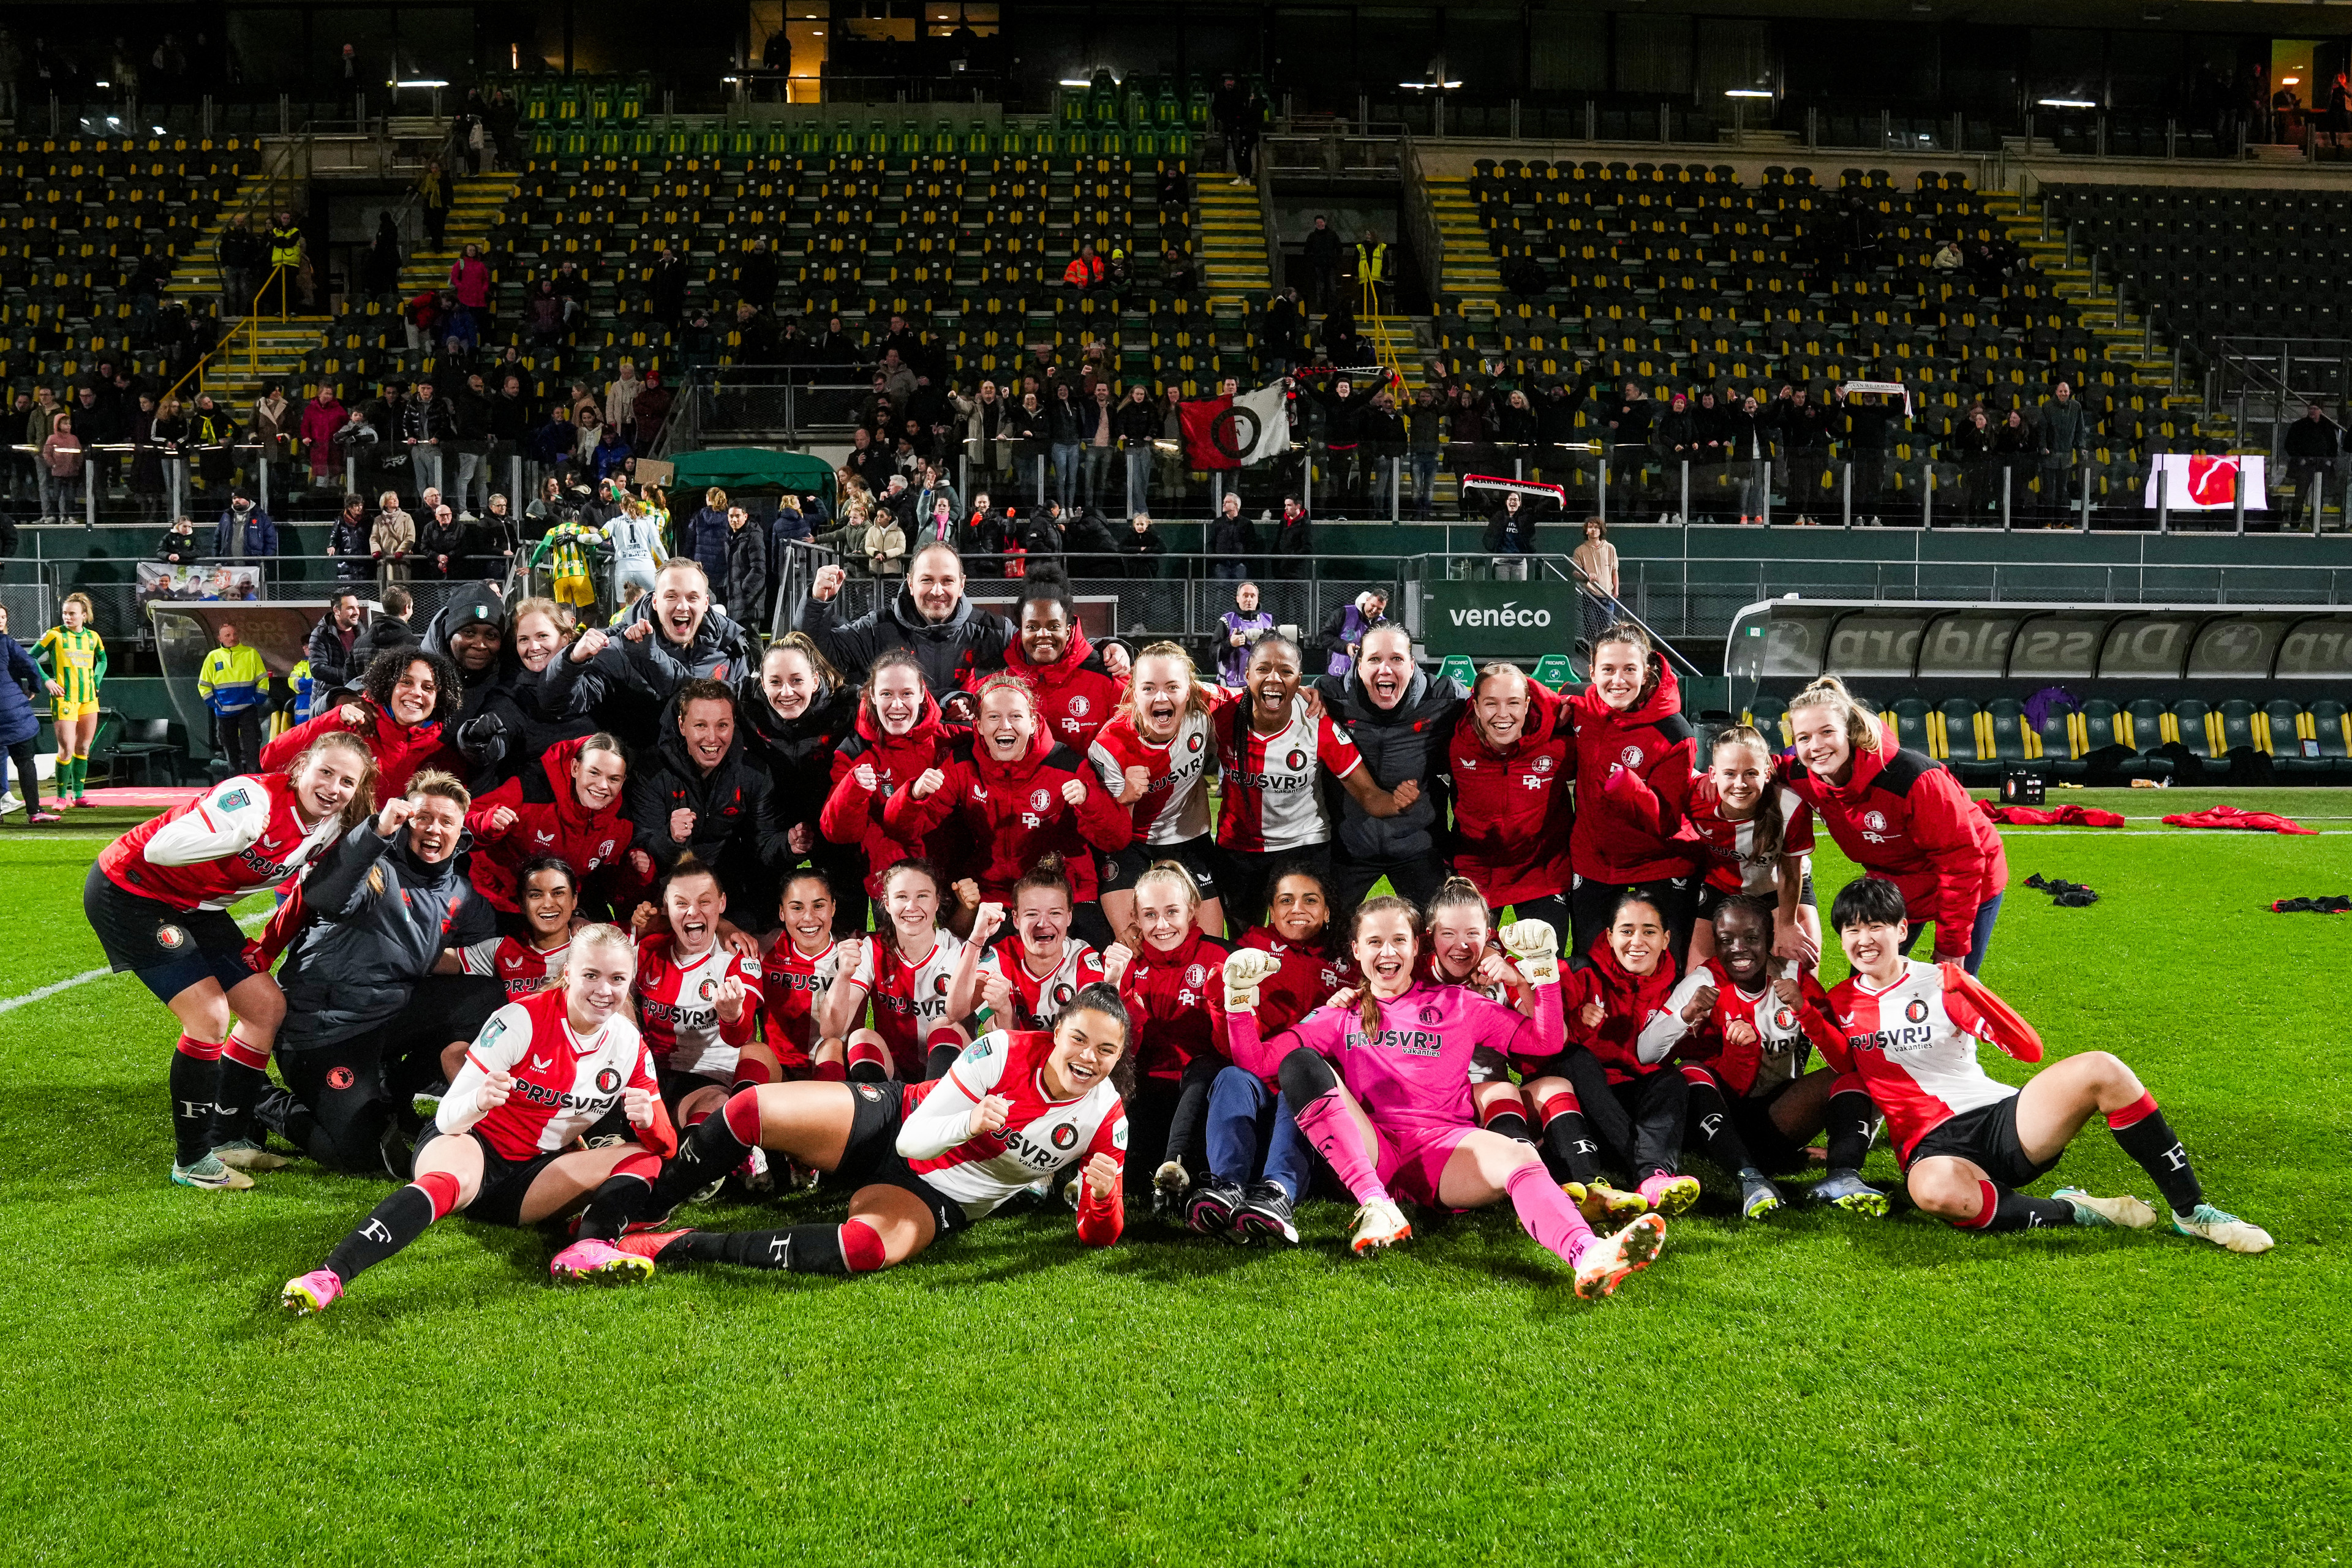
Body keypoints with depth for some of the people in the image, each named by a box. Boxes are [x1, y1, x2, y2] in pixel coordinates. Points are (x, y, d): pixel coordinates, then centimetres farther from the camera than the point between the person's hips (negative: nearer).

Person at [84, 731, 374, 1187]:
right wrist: (238, 833, -47)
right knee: (209, 1016, -17)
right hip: (128, 889, -8)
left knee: (269, 1006, 4)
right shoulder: (256, 795, -30)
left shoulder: (330, 828, -6)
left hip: (194, 906, 9)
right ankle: (192, 1161, -2)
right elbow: (161, 848, -38)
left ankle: (228, 1140, 18)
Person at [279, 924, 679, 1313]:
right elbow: (447, 1117, -14)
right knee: (453, 1180, -40)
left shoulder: (631, 1045, -1)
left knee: (645, 1157, -16)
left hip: (539, 1174, 5)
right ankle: (329, 1277, -53)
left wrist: (647, 1119, -26)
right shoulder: (523, 1019, -13)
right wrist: (478, 1101, -38)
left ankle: (589, 1251, -40)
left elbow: (666, 1142, -2)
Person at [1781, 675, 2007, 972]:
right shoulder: (1801, 777, -19)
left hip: (1968, 889, -5)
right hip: (1894, 888, 5)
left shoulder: (1912, 778, -36)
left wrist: (1951, 947, -22)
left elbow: (1961, 858, -27)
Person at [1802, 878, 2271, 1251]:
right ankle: (2070, 1211, -17)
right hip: (1935, 1146, -1)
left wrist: (1968, 990, -18)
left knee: (2101, 1070, -24)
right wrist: (1808, 1015, -2)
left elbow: (2030, 1049, -4)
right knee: (1937, 1191, -41)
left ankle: (2192, 1211, -12)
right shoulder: (1838, 1004, 9)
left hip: (2004, 1119, 1)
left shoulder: (1940, 981, 3)